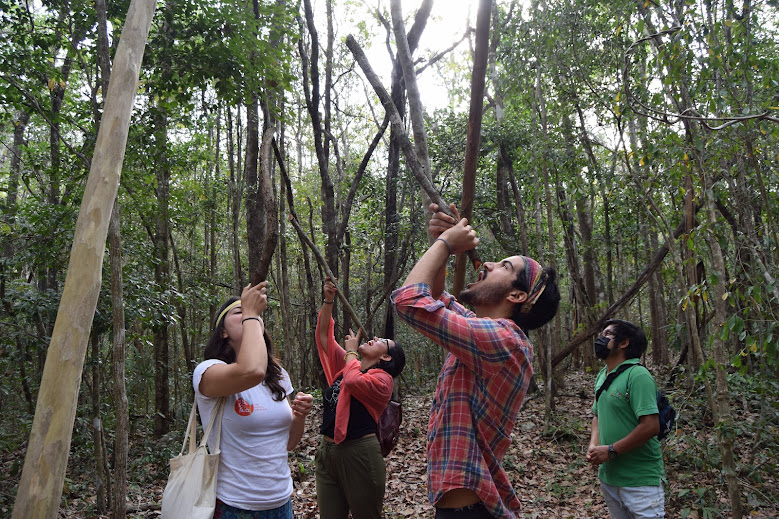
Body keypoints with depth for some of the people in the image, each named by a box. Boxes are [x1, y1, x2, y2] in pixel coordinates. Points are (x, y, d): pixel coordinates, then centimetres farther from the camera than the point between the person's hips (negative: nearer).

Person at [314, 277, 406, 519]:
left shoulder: (382, 379, -8)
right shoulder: (345, 364, 12)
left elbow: (354, 381, -27)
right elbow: (324, 335, 11)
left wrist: (351, 350, -10)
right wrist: (328, 300, 1)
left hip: (359, 453, -7)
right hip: (327, 451, 7)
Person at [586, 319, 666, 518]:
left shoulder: (637, 375, -18)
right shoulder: (601, 376, 8)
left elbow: (650, 426, -24)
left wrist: (610, 450, -19)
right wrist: (593, 445, 0)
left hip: (640, 479, -8)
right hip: (608, 476, 8)